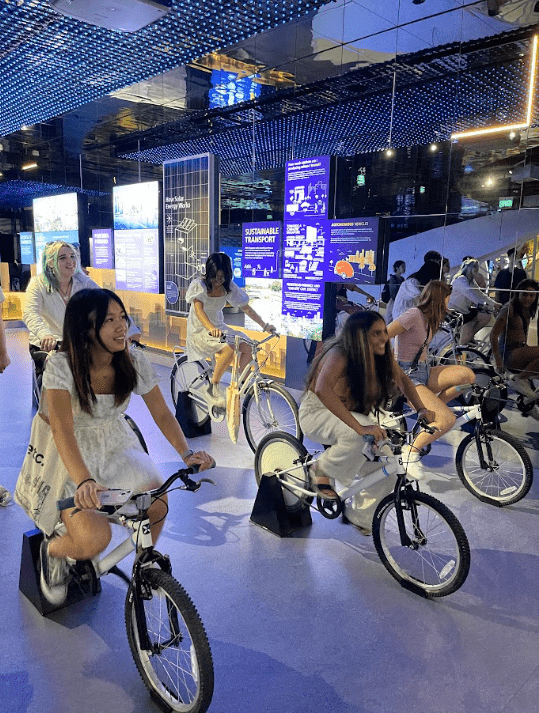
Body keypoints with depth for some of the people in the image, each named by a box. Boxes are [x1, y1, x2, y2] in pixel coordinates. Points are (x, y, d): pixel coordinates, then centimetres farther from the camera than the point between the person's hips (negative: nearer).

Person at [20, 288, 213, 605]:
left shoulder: (135, 361, -11)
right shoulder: (61, 365, -22)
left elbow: (162, 413, -6)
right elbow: (62, 430, -32)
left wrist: (187, 452, -23)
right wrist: (84, 481, -47)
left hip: (118, 447, 3)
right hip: (74, 457, -3)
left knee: (157, 502, -24)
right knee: (95, 540, -24)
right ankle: (53, 549, 15)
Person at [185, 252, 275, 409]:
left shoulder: (229, 287, -1)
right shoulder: (199, 285, -16)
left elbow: (245, 308, 3)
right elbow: (199, 310, -31)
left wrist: (264, 325, -7)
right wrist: (211, 329, -49)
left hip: (219, 327, 6)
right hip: (199, 331, -6)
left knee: (247, 347, -15)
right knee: (228, 349, -32)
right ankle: (212, 389, -18)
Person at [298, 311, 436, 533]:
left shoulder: (381, 355, -9)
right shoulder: (339, 354, -30)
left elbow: (402, 379, 8)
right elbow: (322, 390, -47)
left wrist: (421, 409, -8)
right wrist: (360, 427, -53)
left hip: (352, 414, 7)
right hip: (318, 414, -7)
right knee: (358, 436, -37)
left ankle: (364, 518, 15)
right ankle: (321, 471, -9)